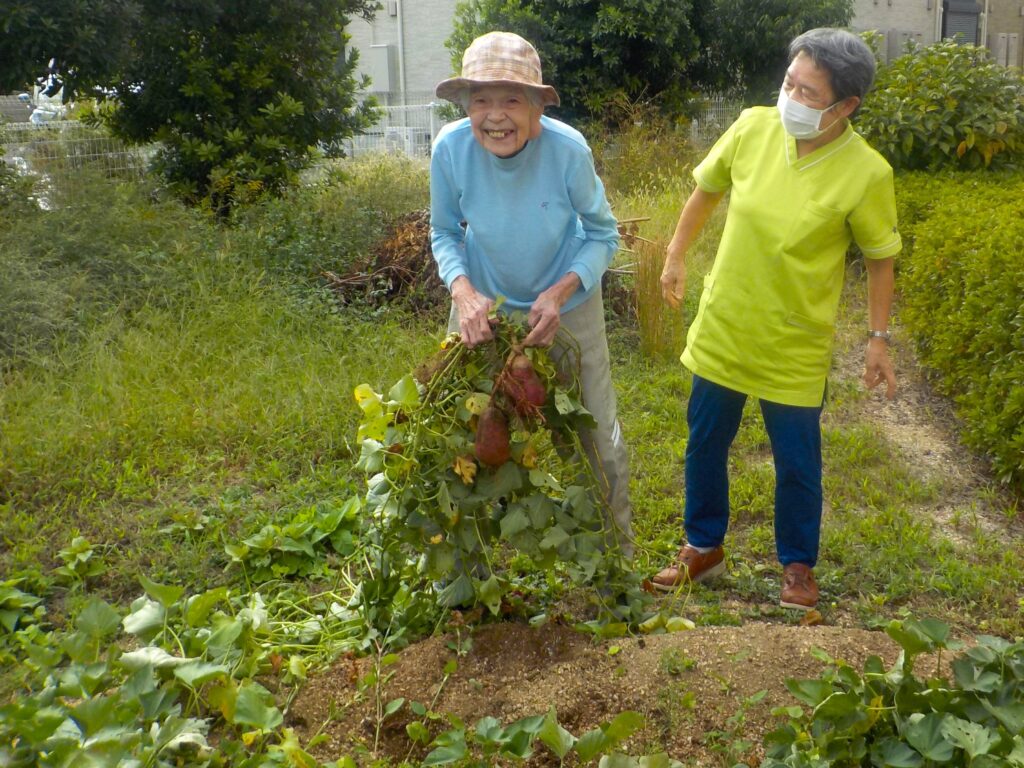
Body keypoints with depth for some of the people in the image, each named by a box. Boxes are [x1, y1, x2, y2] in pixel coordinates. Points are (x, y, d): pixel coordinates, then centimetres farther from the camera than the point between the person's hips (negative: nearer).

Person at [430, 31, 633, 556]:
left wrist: (561, 292, -28)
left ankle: (617, 555, 33)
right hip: (485, 306, 1)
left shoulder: (568, 149, -28)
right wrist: (462, 290, -26)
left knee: (600, 439, 7)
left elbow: (603, 235, -12)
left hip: (567, 304, -1)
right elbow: (443, 233, -8)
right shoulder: (450, 148, -25)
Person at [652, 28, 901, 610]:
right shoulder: (753, 127, -11)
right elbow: (708, 189, 8)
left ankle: (798, 566, 35)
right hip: (723, 327, 4)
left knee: (797, 462, 10)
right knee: (705, 443, 16)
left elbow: (881, 258, -5)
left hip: (796, 344, -3)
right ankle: (704, 548, 38)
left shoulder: (866, 173, -19)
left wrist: (878, 339, -5)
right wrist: (677, 255, 13)